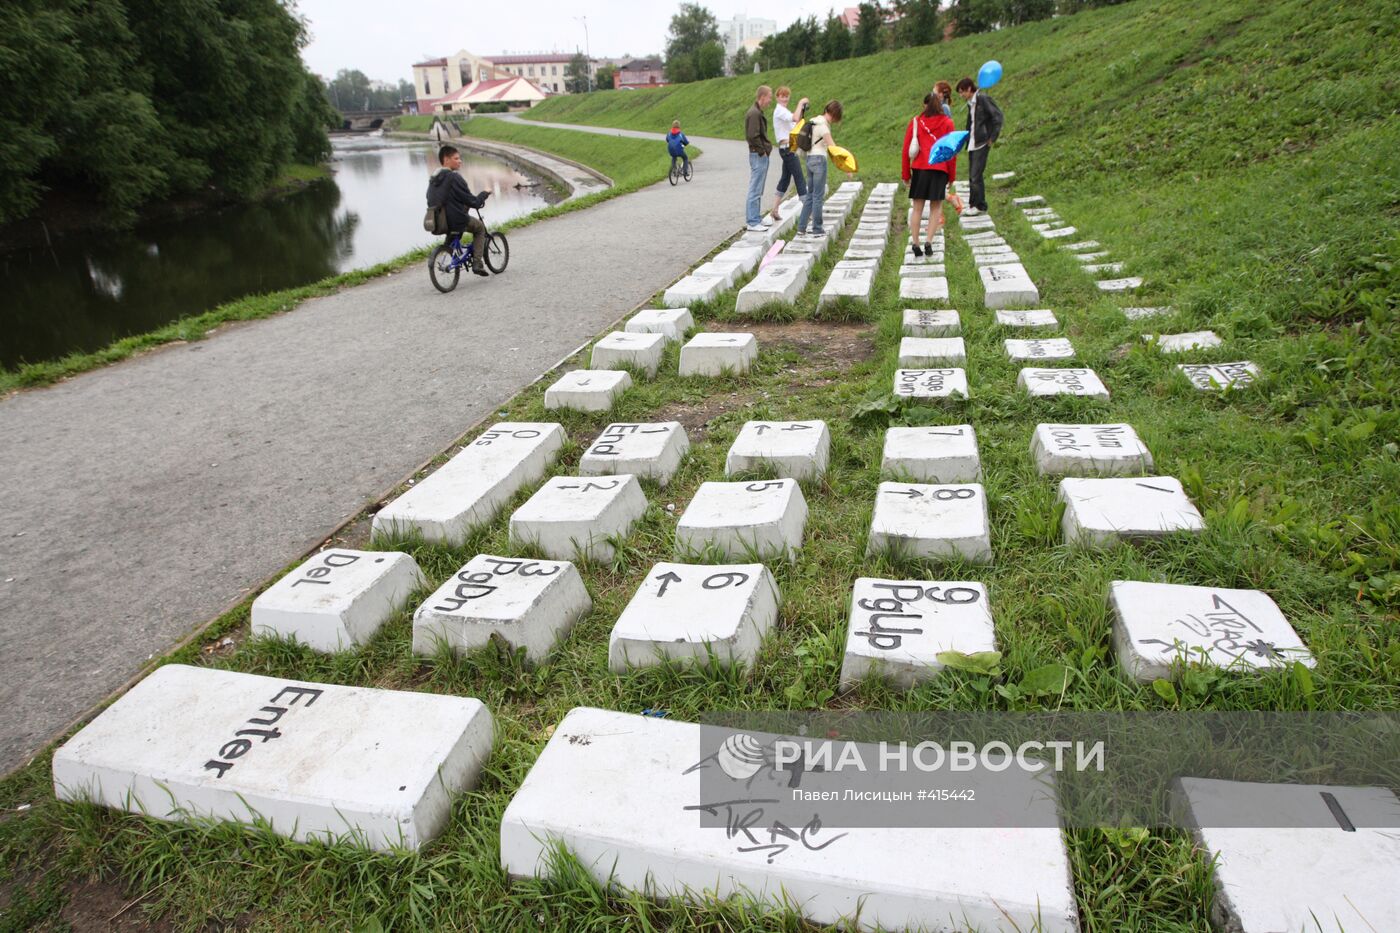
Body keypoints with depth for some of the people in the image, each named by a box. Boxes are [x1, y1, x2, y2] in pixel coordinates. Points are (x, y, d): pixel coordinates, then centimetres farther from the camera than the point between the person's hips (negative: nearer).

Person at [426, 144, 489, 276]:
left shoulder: (433, 179, 8)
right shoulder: (455, 177, -16)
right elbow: (473, 202, -16)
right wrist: (485, 194, 5)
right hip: (456, 221, -7)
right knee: (480, 227, 20)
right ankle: (477, 263, 12)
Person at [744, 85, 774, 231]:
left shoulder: (758, 112, 15)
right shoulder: (754, 113, -16)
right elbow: (752, 136, -23)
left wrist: (766, 148, 10)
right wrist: (762, 150, -15)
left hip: (762, 155, 10)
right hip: (758, 155, -10)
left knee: (758, 190, 16)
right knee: (755, 190, -6)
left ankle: (756, 218, 24)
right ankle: (752, 222, -2)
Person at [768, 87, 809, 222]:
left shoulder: (784, 111, 20)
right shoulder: (779, 110, -11)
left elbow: (795, 124, 18)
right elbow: (795, 118, -27)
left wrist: (801, 111, 7)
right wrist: (800, 103, -15)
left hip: (788, 148, 10)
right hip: (787, 148, -10)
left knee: (785, 178, 13)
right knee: (799, 178, -10)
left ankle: (774, 210, 15)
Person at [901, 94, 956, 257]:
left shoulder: (915, 122, 6)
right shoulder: (947, 123, 4)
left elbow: (906, 150, 4)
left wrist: (906, 175, 12)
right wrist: (951, 176, 10)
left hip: (919, 169, 1)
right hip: (940, 170, -1)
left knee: (917, 208, 7)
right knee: (935, 207, 6)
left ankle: (915, 244, 2)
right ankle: (929, 242, -7)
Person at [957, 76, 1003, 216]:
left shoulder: (983, 99, -10)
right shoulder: (970, 103, 15)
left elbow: (997, 116, -14)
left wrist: (992, 138, -14)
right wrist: (967, 138, 9)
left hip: (981, 144, -9)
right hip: (972, 144, 9)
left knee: (975, 176, -10)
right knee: (972, 177, 10)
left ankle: (980, 206, -1)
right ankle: (974, 205, 16)